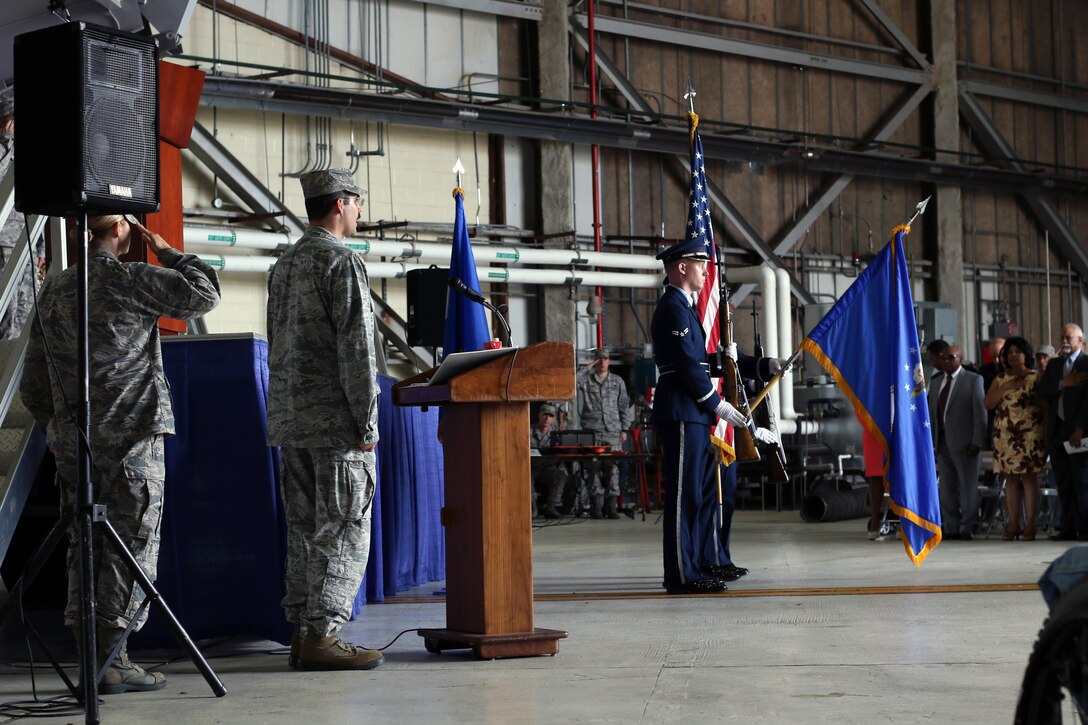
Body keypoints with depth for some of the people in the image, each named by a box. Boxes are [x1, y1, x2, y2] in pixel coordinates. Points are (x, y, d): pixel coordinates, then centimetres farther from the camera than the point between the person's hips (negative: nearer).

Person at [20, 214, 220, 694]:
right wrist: (166, 251, 5)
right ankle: (111, 661, -4)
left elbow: (33, 387, 15)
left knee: (84, 548, 10)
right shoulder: (131, 281, -10)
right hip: (131, 439, -6)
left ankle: (91, 659, 12)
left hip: (72, 443, 6)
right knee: (130, 549, -2)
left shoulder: (53, 292, 11)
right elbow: (204, 295, -4)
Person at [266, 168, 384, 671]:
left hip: (290, 421, 9)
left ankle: (302, 631, 12)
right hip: (335, 422, -9)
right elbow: (355, 349, -15)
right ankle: (321, 634, -7)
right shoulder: (342, 262, -10)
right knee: (342, 534, -5)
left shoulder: (284, 265, 17)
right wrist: (367, 423, -13)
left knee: (304, 531, 10)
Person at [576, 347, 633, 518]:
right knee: (594, 468, -5)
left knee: (612, 468, -4)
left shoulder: (618, 381, 15)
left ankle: (611, 506, -1)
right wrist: (586, 369, -5)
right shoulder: (586, 380, 9)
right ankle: (596, 506, -2)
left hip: (613, 433, 1)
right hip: (592, 432, -1)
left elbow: (624, 406, 15)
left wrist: (624, 429, 8)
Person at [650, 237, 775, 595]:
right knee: (684, 495, -9)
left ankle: (697, 562, 21)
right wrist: (717, 405, -14)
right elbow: (688, 365, -18)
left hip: (693, 415, 11)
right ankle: (683, 575, -7)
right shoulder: (673, 309, -11)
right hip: (682, 414, -11)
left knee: (704, 492, 14)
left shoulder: (683, 307, 22)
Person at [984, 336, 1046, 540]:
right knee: (1010, 478, 2)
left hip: (1030, 435, -4)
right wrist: (1006, 388, -7)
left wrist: (1046, 433, -11)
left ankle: (1030, 525, -5)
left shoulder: (1036, 377, 4)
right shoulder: (1000, 379, 14)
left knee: (1029, 477, -6)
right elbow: (987, 403, 4)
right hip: (1005, 435, 4)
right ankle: (1013, 524, 4)